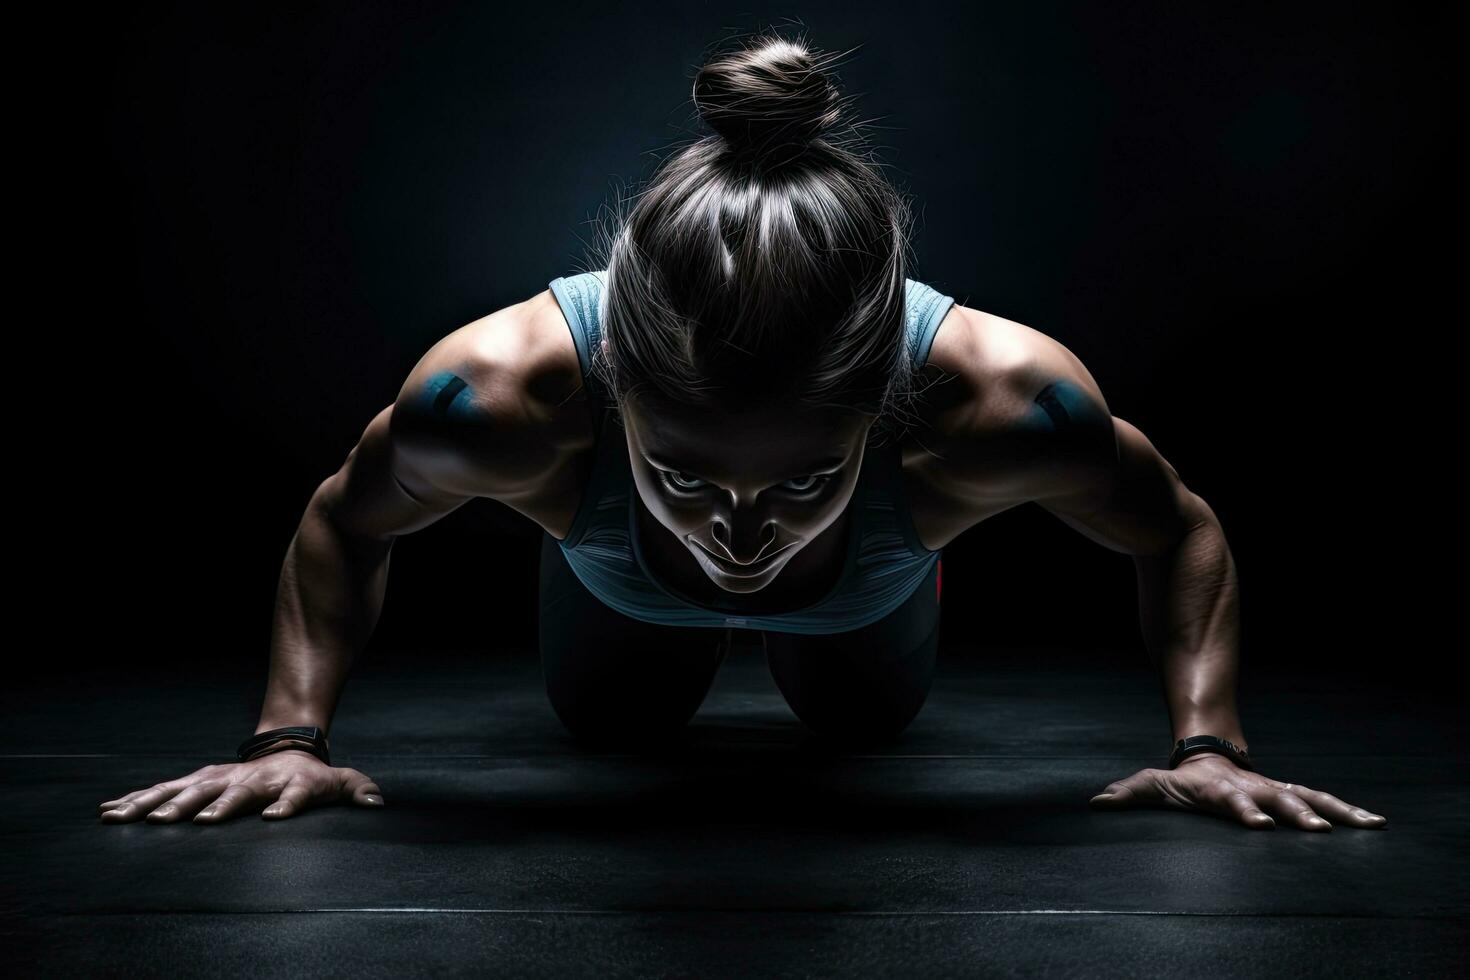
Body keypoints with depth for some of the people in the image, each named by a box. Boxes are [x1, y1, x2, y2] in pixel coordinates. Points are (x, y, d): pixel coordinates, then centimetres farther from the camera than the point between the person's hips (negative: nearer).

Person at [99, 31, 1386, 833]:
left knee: (871, 726, 34)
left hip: (868, 598, 1)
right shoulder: (500, 393, -46)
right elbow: (342, 523, -21)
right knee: (609, 725, 32)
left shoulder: (1000, 396, -46)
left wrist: (1209, 747, -31)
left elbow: (1183, 534, -22)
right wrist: (291, 738, -29)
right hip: (618, 591, 0)